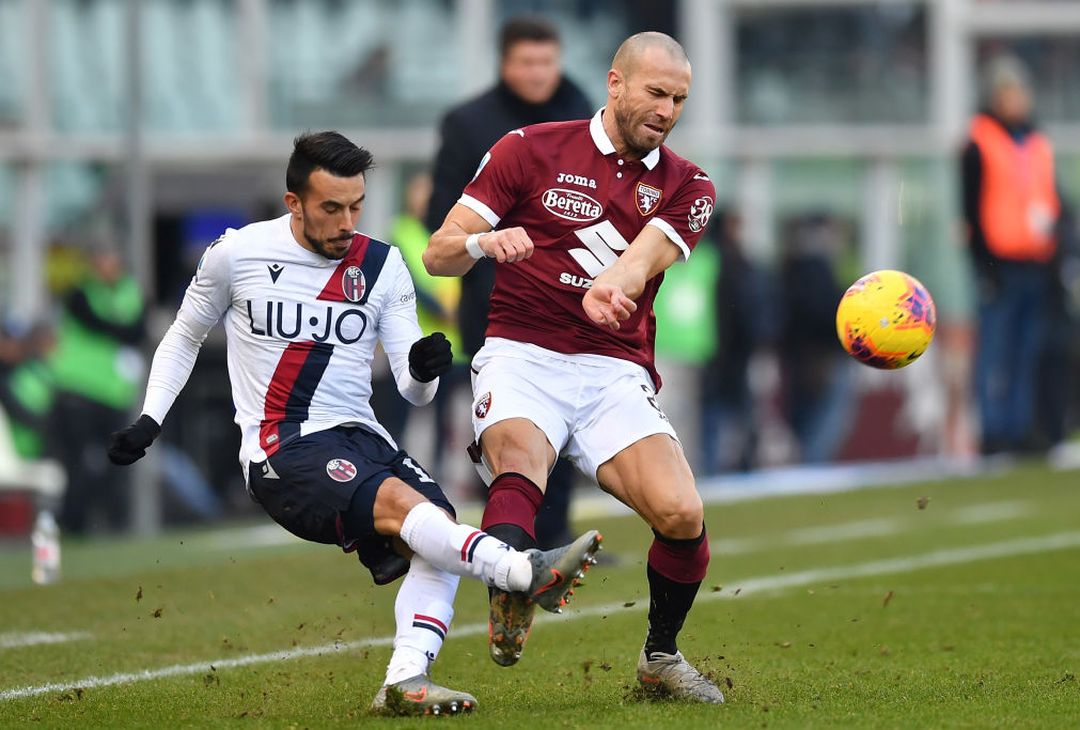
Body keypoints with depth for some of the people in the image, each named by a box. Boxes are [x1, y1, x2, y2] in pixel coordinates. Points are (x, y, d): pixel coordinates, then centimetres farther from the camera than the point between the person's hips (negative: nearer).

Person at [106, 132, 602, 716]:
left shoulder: (381, 267, 8)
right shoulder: (237, 253, 1)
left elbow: (413, 391, 5)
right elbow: (183, 338, 19)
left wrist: (423, 370, -19)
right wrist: (149, 422, 8)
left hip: (360, 439, 5)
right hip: (280, 450, -5)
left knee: (437, 527, -24)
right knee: (400, 502, -32)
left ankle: (405, 682, -34)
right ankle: (527, 574, -50)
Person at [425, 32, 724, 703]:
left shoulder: (687, 186, 13)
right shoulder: (530, 150, 8)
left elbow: (642, 258, -9)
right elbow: (438, 254, 4)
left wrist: (608, 290, -33)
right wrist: (484, 243, -21)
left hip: (616, 371, 2)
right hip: (522, 356, -2)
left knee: (683, 514, -18)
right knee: (520, 463, -35)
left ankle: (661, 655, 7)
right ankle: (511, 610, -60)